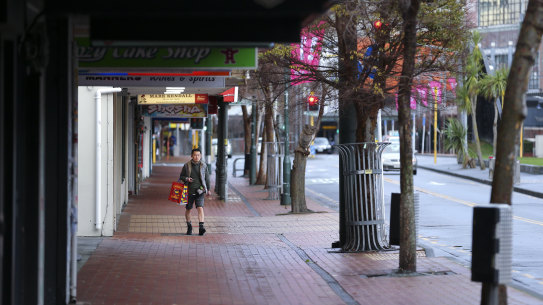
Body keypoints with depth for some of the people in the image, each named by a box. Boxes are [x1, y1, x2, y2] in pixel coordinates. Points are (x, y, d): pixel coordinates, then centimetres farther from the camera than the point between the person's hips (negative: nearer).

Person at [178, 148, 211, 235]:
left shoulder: (203, 165, 4)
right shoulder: (187, 165, 0)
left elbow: (207, 178, 13)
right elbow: (181, 176, 8)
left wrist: (208, 189, 15)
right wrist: (186, 179, -13)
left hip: (200, 191, -1)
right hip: (189, 190, 1)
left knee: (200, 208, -15)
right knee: (188, 209, 10)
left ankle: (201, 227, -23)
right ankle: (189, 226, 28)